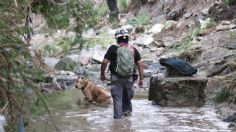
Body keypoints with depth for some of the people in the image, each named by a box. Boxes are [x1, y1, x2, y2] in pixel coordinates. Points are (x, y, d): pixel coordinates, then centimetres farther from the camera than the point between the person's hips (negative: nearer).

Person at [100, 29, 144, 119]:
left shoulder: (113, 48, -5)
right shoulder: (133, 50, 5)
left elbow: (105, 62, -6)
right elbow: (140, 64, 3)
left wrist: (102, 74, 7)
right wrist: (141, 79, 8)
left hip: (116, 77, -3)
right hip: (129, 78, 3)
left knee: (117, 97, 3)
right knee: (127, 96, 22)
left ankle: (118, 115, 2)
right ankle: (127, 111, 29)